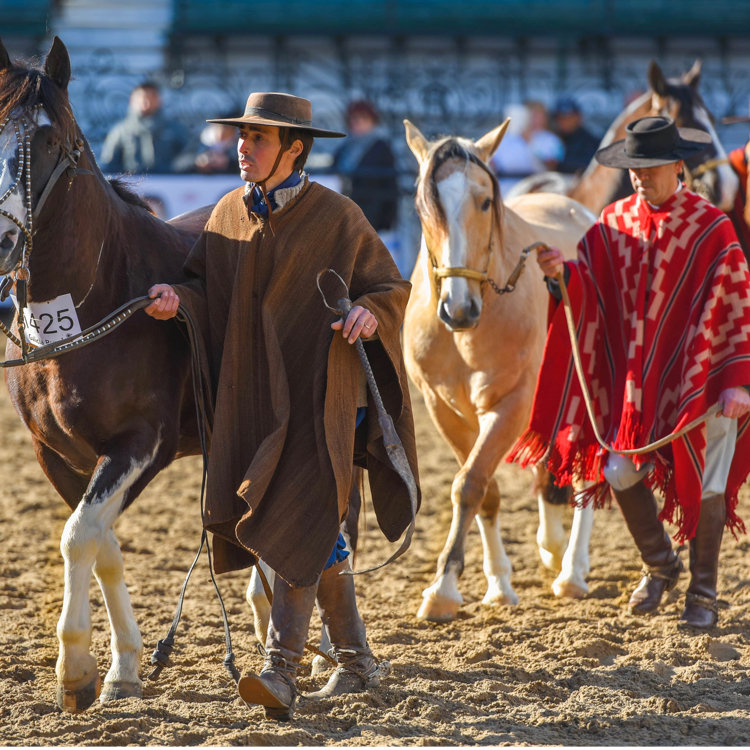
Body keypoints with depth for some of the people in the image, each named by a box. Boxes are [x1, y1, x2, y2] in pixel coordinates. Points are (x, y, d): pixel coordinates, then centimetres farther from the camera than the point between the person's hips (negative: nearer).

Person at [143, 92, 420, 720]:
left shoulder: (337, 218, -6)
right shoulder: (229, 215, 8)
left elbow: (391, 287, 0)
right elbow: (208, 290, 9)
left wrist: (369, 312, -22)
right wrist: (177, 299, -12)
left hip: (320, 392, -5)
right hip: (255, 398, 5)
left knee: (300, 527, -13)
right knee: (315, 536, 13)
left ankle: (282, 671, -17)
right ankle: (357, 661, 25)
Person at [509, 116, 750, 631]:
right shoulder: (614, 223, 4)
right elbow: (590, 289, 1)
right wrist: (563, 274, -21)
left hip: (698, 377, -4)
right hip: (636, 379, 4)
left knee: (703, 484, 2)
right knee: (620, 472, -2)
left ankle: (704, 594, 18)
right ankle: (660, 565, 24)